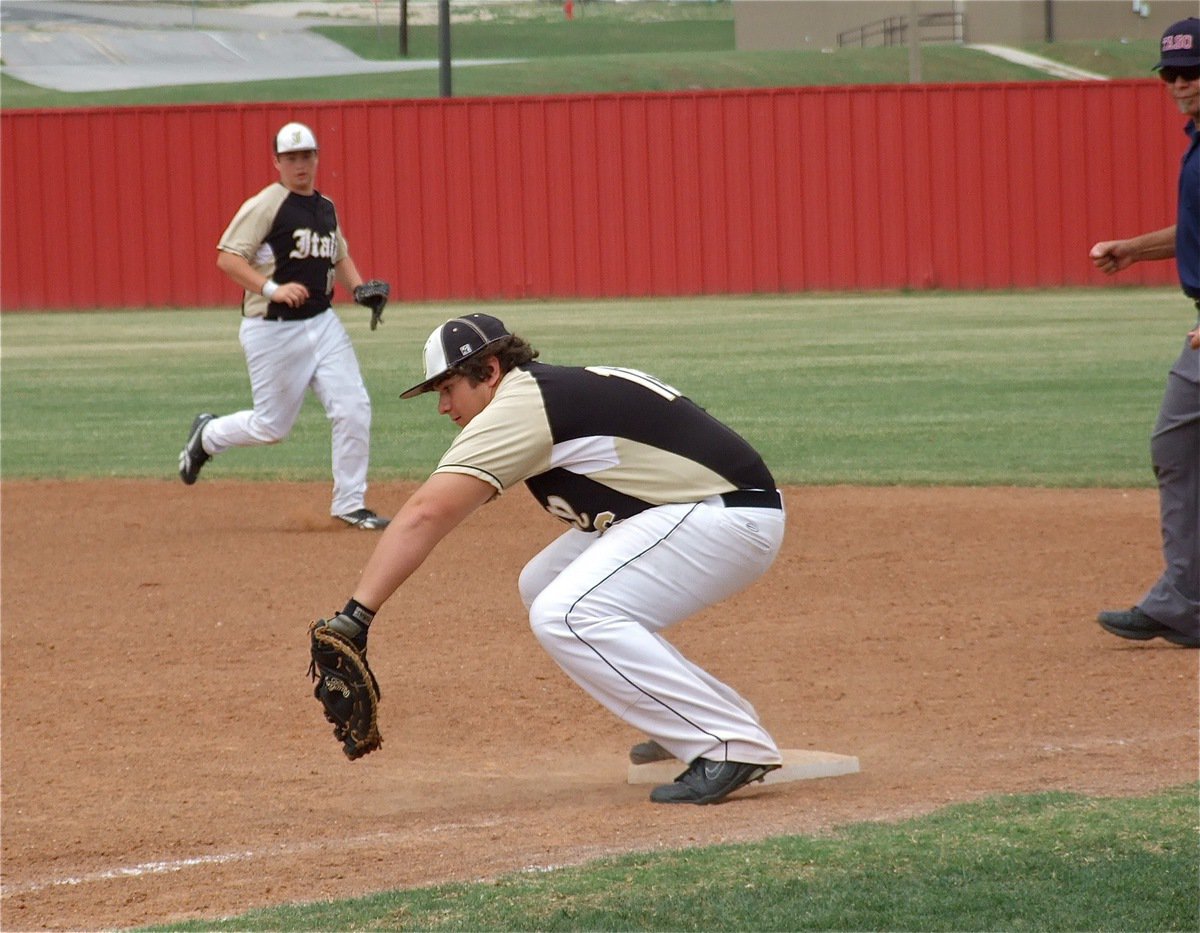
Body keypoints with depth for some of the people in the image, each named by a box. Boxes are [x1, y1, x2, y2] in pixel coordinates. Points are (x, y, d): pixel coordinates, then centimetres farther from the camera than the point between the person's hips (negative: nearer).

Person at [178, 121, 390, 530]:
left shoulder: (326, 207, 12)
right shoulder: (266, 205, -11)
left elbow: (339, 255, 28)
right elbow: (227, 258, -17)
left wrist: (358, 288, 8)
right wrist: (271, 288, -28)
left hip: (323, 323, 6)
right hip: (273, 329, -6)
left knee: (354, 410, -5)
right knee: (271, 426, 2)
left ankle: (350, 504, 5)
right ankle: (207, 435, 33)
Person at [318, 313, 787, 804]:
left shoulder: (518, 406, -14)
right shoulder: (561, 388, 15)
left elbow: (426, 514, -22)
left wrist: (355, 616, -27)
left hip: (730, 519, -10)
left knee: (564, 615, -20)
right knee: (541, 586, 16)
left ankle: (733, 745, -20)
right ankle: (696, 724, 15)